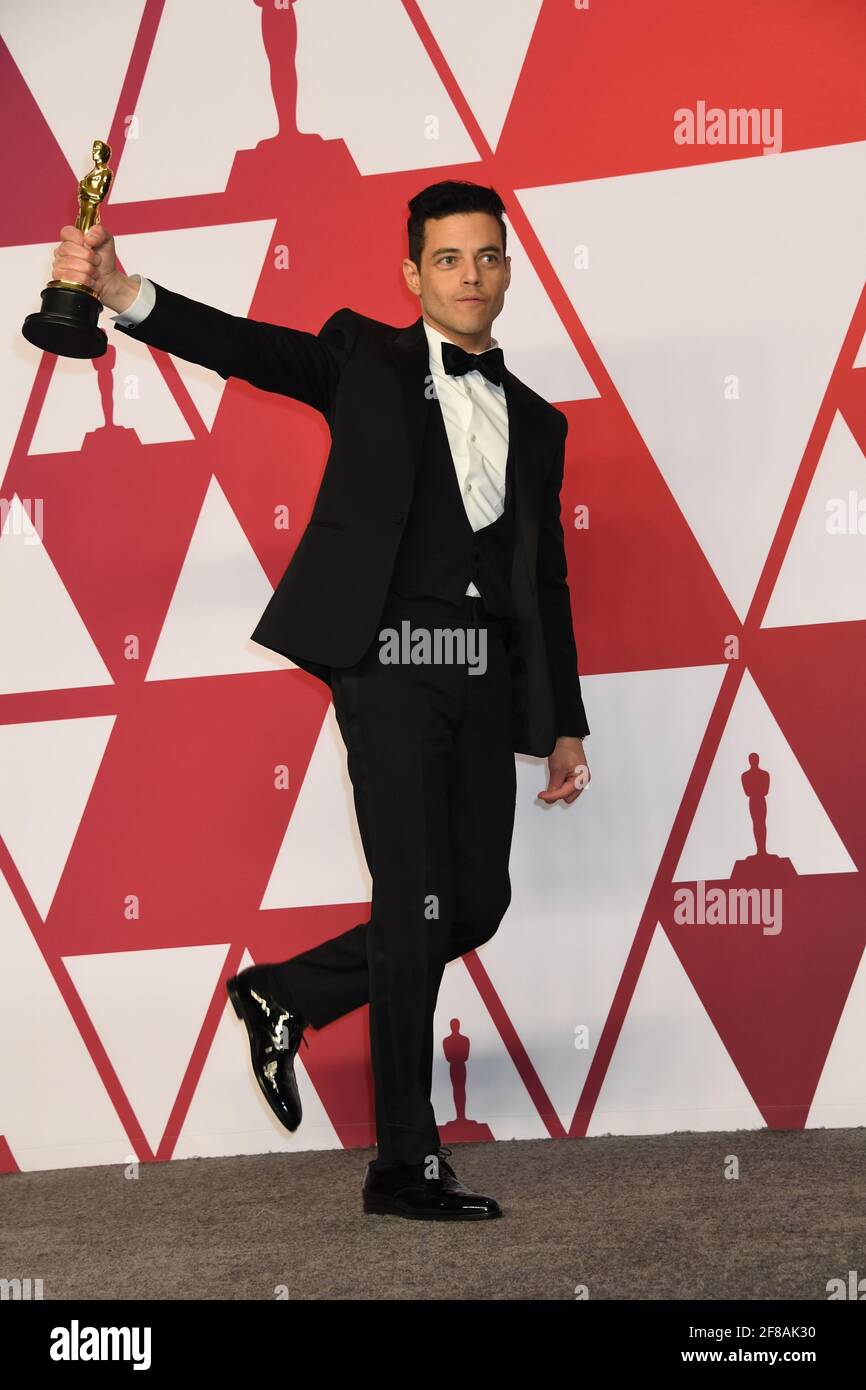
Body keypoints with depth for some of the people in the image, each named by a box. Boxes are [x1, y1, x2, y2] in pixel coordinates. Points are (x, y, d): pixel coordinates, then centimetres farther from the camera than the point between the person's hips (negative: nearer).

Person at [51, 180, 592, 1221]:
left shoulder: (532, 421, 19)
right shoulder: (366, 357, 7)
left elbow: (548, 581, 20)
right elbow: (246, 347, -9)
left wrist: (566, 725, 16)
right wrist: (122, 291, -27)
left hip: (483, 677, 6)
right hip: (391, 659, -5)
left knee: (477, 902, 4)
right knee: (415, 903, -8)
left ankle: (285, 999, 26)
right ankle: (406, 1165, 1)